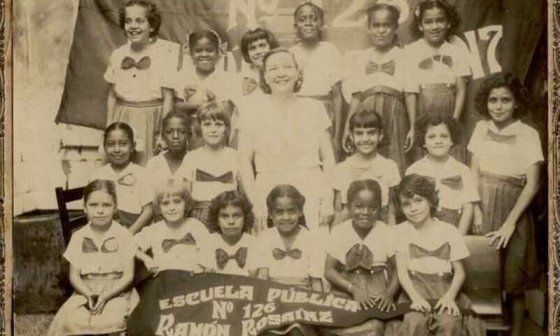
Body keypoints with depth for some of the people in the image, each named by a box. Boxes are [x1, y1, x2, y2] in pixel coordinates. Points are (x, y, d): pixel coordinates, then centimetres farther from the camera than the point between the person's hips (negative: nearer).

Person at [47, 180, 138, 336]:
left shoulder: (123, 236, 1)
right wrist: (88, 295, -12)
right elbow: (74, 276, 6)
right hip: (85, 292, 2)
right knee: (67, 320, -26)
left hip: (116, 292, -2)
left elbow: (128, 276, -1)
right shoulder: (79, 237, 8)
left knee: (113, 319, -33)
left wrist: (106, 296, -14)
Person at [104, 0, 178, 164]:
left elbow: (168, 98, -7)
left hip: (151, 121, -3)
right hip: (122, 120, 4)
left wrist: (164, 133, -9)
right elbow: (112, 95, 11)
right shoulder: (118, 55, 5)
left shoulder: (164, 54, -8)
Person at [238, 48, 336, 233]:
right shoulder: (253, 108, 3)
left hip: (312, 194, 1)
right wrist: (255, 203, -7)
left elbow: (328, 158, 9)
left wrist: (328, 200, -1)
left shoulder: (314, 108, 9)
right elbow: (245, 160, 1)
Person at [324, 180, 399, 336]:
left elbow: (398, 269, 0)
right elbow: (329, 270, -1)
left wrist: (390, 293, -17)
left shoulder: (387, 233, -2)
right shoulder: (339, 232, -1)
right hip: (346, 292, 0)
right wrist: (353, 288, -15)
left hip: (376, 295, 0)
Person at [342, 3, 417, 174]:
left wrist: (412, 127, -4)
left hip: (394, 115, -2)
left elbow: (410, 94, 2)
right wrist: (348, 128, 10)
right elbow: (356, 96, 15)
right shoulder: (361, 58, 18)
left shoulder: (403, 57, 7)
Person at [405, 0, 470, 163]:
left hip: (449, 114, 1)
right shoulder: (411, 51, 2)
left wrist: (454, 120, -6)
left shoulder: (457, 49, 6)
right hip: (420, 116, -1)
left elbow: (461, 88, 4)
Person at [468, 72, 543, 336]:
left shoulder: (528, 135, -9)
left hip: (512, 210, -3)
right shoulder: (481, 128, 3)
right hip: (483, 208, 3)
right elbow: (474, 173, 5)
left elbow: (532, 184, -11)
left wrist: (509, 223, -15)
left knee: (513, 281, 3)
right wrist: (476, 210, -6)